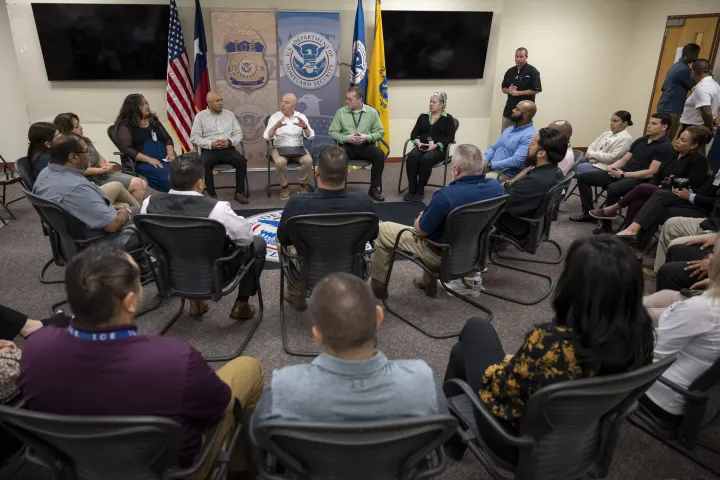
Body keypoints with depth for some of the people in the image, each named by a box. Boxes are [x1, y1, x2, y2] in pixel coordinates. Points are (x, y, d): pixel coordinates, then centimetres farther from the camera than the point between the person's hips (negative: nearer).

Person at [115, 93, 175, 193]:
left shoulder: (153, 120, 21)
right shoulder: (125, 125, 3)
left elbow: (167, 139, 22)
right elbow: (126, 149, -8)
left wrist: (170, 153, 0)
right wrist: (149, 159, -17)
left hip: (164, 159, 6)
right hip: (143, 163, -5)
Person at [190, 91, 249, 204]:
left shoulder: (229, 114, 14)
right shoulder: (200, 116, 5)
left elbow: (238, 134, 11)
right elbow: (194, 137, 0)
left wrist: (230, 142, -10)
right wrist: (210, 143, -15)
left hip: (228, 149, 2)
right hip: (209, 150, -2)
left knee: (241, 160, -28)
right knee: (204, 163, -34)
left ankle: (239, 192, -14)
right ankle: (212, 194, -20)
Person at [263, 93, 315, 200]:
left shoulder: (301, 117, 4)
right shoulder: (274, 117, 0)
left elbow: (311, 136, -5)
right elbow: (266, 137, -11)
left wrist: (304, 127, -25)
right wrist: (275, 126, -29)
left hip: (298, 148, 1)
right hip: (279, 148, -1)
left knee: (308, 160, -28)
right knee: (280, 162, -33)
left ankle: (302, 185, -3)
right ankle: (284, 187, -7)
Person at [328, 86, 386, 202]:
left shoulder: (372, 112, 5)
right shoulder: (341, 112, 5)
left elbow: (380, 132, 5)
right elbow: (332, 131, 4)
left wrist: (367, 137, -15)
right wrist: (346, 138, -14)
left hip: (365, 146, 1)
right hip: (347, 146, 0)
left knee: (379, 153, -31)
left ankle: (374, 188, -18)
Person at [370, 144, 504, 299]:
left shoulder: (446, 195, -34)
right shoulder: (496, 186, -13)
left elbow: (420, 230, -18)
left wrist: (419, 219, 6)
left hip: (443, 253, -7)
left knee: (382, 229, 7)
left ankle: (378, 285, 22)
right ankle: (429, 281, 38)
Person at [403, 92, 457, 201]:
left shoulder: (448, 118, 5)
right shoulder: (423, 116, 17)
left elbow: (450, 138, -5)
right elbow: (414, 133, 12)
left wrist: (436, 145, -19)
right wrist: (418, 142, -10)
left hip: (438, 149, -3)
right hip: (421, 146, 4)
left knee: (426, 159, -37)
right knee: (411, 157, -31)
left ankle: (420, 191, -26)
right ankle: (411, 189, -27)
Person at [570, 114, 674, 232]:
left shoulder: (665, 147, -6)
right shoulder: (640, 140, 18)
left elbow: (651, 172, -15)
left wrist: (623, 174, -17)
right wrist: (612, 166, -5)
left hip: (639, 179, -8)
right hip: (622, 173, 9)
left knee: (613, 188, -41)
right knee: (583, 177, 1)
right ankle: (588, 213, 8)